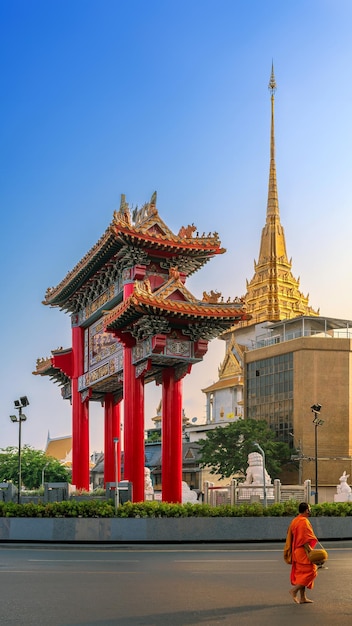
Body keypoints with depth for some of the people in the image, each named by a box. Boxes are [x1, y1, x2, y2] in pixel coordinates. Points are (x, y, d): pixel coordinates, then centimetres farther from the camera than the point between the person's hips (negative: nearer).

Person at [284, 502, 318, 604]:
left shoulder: (294, 521, 13)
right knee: (310, 572, -3)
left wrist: (289, 553, 22)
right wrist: (311, 551, -22)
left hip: (296, 552, 9)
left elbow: (290, 539, 17)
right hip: (303, 552, -9)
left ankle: (302, 597, 13)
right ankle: (294, 590, -10)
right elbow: (305, 540, -22)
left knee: (301, 574, 12)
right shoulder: (304, 522, -15)